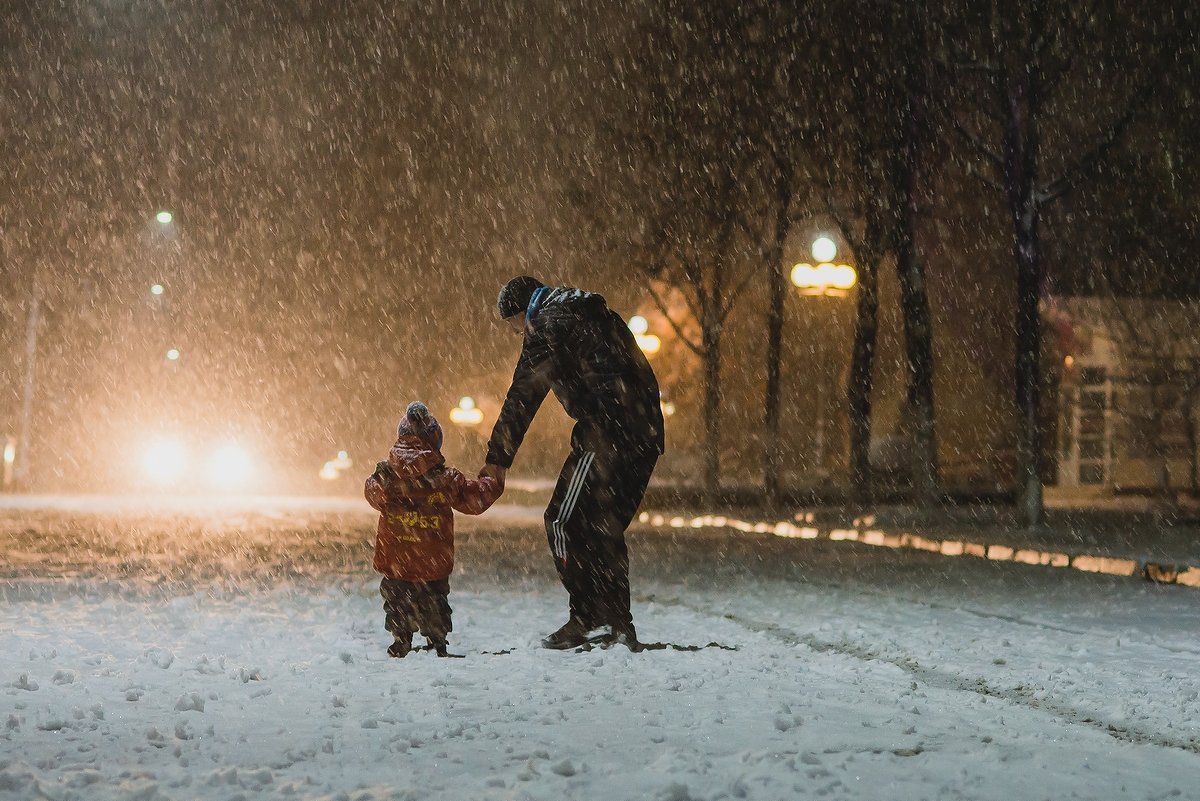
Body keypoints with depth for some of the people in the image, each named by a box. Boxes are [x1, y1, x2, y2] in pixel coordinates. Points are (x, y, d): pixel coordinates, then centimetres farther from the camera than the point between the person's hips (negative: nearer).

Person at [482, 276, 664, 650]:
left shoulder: (547, 328, 0)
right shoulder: (596, 312, 25)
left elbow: (521, 399, -2)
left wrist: (497, 460, 2)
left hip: (606, 434, -8)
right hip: (646, 434, 8)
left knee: (564, 522, 0)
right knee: (605, 527, 17)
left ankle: (588, 619, -3)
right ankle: (619, 624, 18)